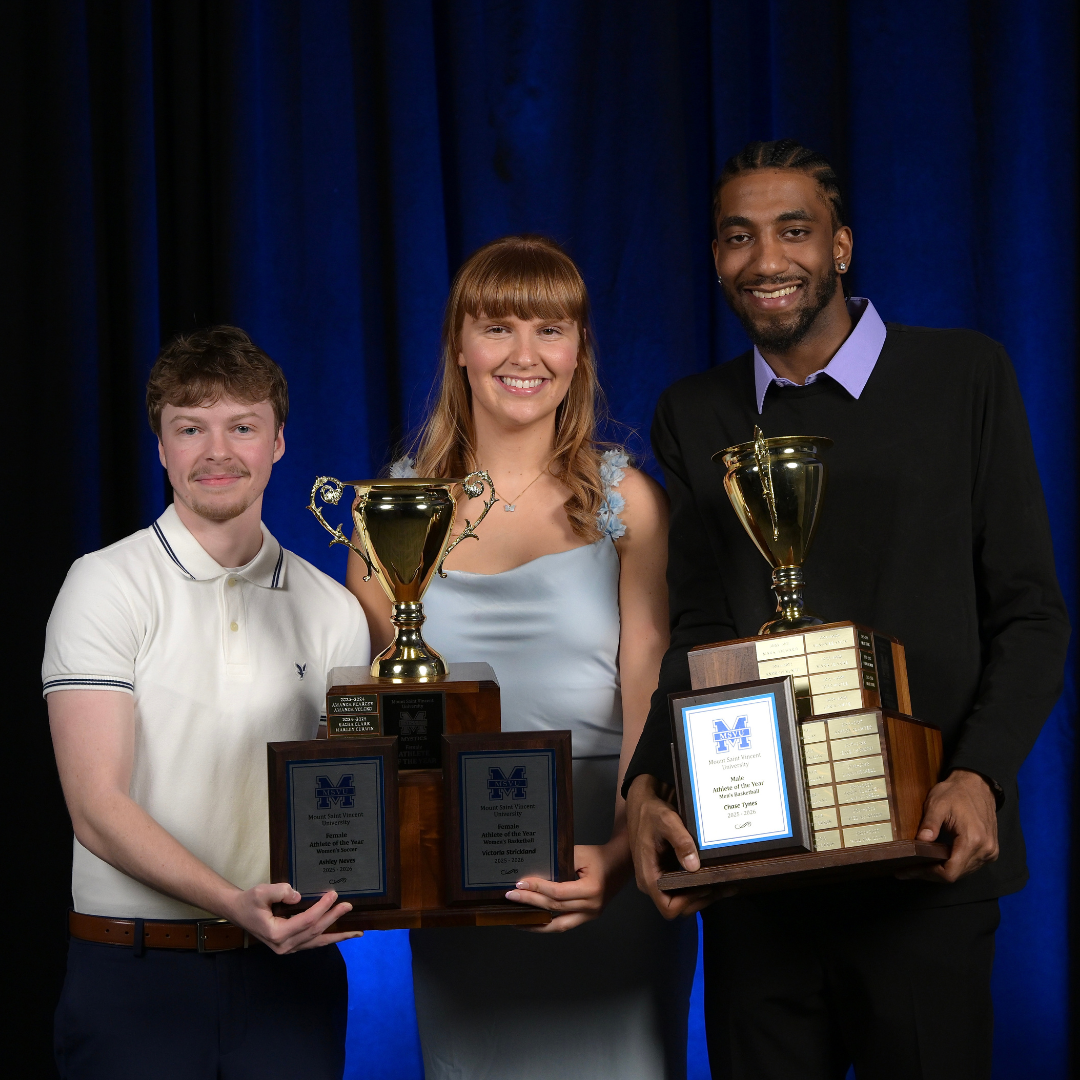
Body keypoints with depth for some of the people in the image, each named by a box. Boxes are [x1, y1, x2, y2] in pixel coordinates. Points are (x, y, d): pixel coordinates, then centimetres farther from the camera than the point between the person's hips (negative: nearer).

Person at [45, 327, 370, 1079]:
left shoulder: (332, 611, 9)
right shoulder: (107, 586, -3)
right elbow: (97, 807, -11)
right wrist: (232, 901, -24)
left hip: (289, 964, 3)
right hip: (135, 969, -3)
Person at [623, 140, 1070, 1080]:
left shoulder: (965, 377, 1)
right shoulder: (693, 416, 10)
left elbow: (1029, 613, -1)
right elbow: (697, 632, 8)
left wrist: (981, 775, -16)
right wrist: (646, 785, -9)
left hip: (925, 862, -2)